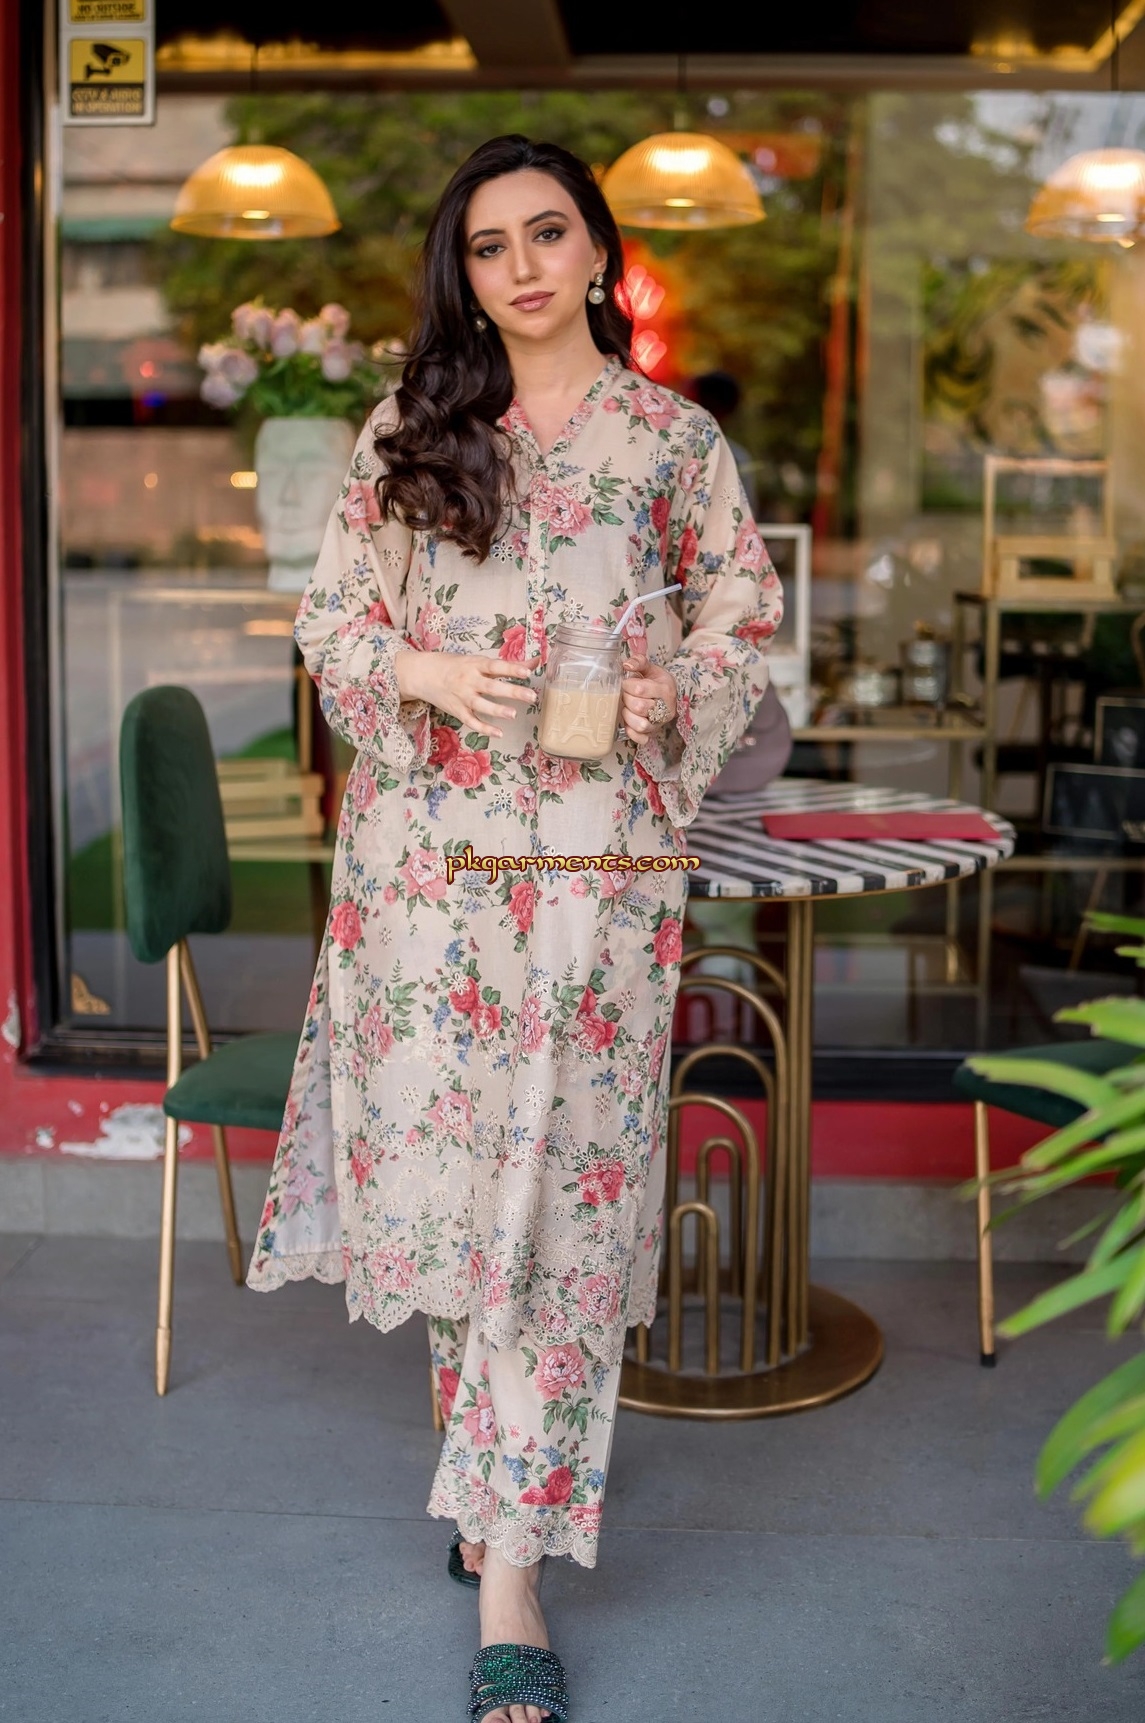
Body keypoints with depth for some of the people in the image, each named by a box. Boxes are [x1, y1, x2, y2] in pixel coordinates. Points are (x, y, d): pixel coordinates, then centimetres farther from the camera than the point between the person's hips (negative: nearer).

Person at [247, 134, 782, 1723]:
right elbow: (331, 618, 10)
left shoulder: (677, 441, 7)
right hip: (424, 861, 2)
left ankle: (511, 1572, 5)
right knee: (437, 1167, 6)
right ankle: (495, 1467, 31)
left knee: (563, 1190, -2)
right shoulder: (408, 434, 9)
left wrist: (673, 693, -10)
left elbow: (748, 628, 10)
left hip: (597, 864, -1)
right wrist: (422, 673, -11)